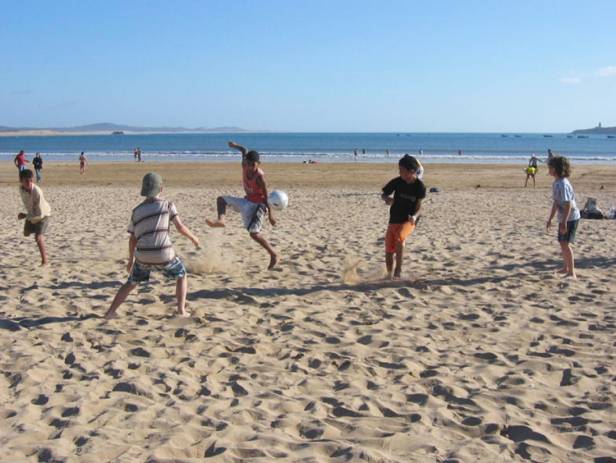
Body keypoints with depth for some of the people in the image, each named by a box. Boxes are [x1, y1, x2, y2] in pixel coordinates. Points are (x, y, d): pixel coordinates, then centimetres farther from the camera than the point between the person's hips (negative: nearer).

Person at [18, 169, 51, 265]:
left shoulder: (37, 192, -38)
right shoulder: (21, 188, -19)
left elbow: (40, 213, -33)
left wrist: (25, 216, -25)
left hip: (43, 215, -7)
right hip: (31, 214, 7)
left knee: (38, 237, -18)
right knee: (26, 233, 23)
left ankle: (44, 260, -4)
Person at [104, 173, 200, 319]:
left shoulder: (136, 211, 12)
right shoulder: (167, 204, 2)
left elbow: (132, 239, 17)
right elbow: (180, 226, -5)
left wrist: (131, 260, 28)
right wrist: (193, 237, 14)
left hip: (143, 256, 3)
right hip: (163, 255, -3)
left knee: (131, 283, 25)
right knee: (181, 276, 23)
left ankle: (110, 312, 16)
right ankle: (181, 310, 10)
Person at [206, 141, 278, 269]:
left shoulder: (260, 177, -27)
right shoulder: (245, 166, -10)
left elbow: (266, 196, -21)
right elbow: (244, 151, 11)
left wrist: (270, 215, -20)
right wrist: (235, 145, 23)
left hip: (258, 205, -8)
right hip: (247, 201, 8)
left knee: (254, 234, -17)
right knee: (221, 199, 10)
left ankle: (274, 255, -9)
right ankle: (221, 220, -12)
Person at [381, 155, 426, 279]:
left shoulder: (420, 186, -12)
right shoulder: (397, 182, -7)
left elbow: (418, 207, -7)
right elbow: (383, 195, 6)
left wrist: (414, 217, -28)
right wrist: (387, 198, -18)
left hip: (409, 221, -3)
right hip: (394, 220, 3)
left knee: (399, 237, -34)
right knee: (389, 251, 3)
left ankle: (398, 269, -21)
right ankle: (390, 275, 27)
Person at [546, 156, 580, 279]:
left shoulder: (563, 184, -22)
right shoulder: (556, 183, 7)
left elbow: (568, 204, -25)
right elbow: (555, 203, 15)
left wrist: (564, 222, -27)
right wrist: (550, 219, 19)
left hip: (571, 218, -10)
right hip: (563, 218, 10)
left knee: (565, 243, -12)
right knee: (562, 242, 19)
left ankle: (572, 273, -9)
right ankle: (566, 268, 35)